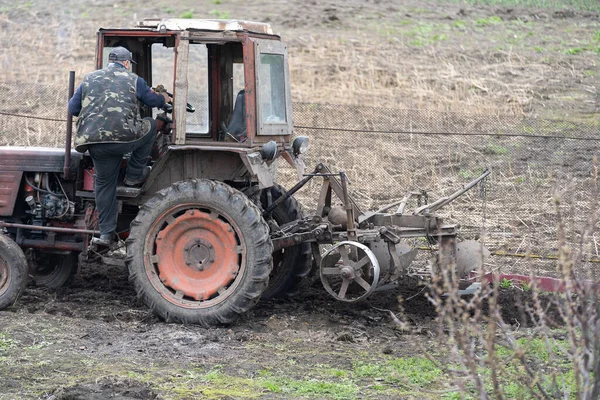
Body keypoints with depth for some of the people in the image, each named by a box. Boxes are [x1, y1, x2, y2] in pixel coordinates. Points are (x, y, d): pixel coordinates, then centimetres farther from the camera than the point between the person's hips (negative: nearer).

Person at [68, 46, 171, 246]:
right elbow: (153, 100, 21)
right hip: (124, 138, -3)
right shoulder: (133, 80, 9)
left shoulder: (89, 79, 16)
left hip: (95, 142, 4)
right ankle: (134, 175, 25)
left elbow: (73, 108, 17)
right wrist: (164, 98, 45)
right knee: (150, 125, 24)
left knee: (104, 184, 16)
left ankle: (107, 233, 13)